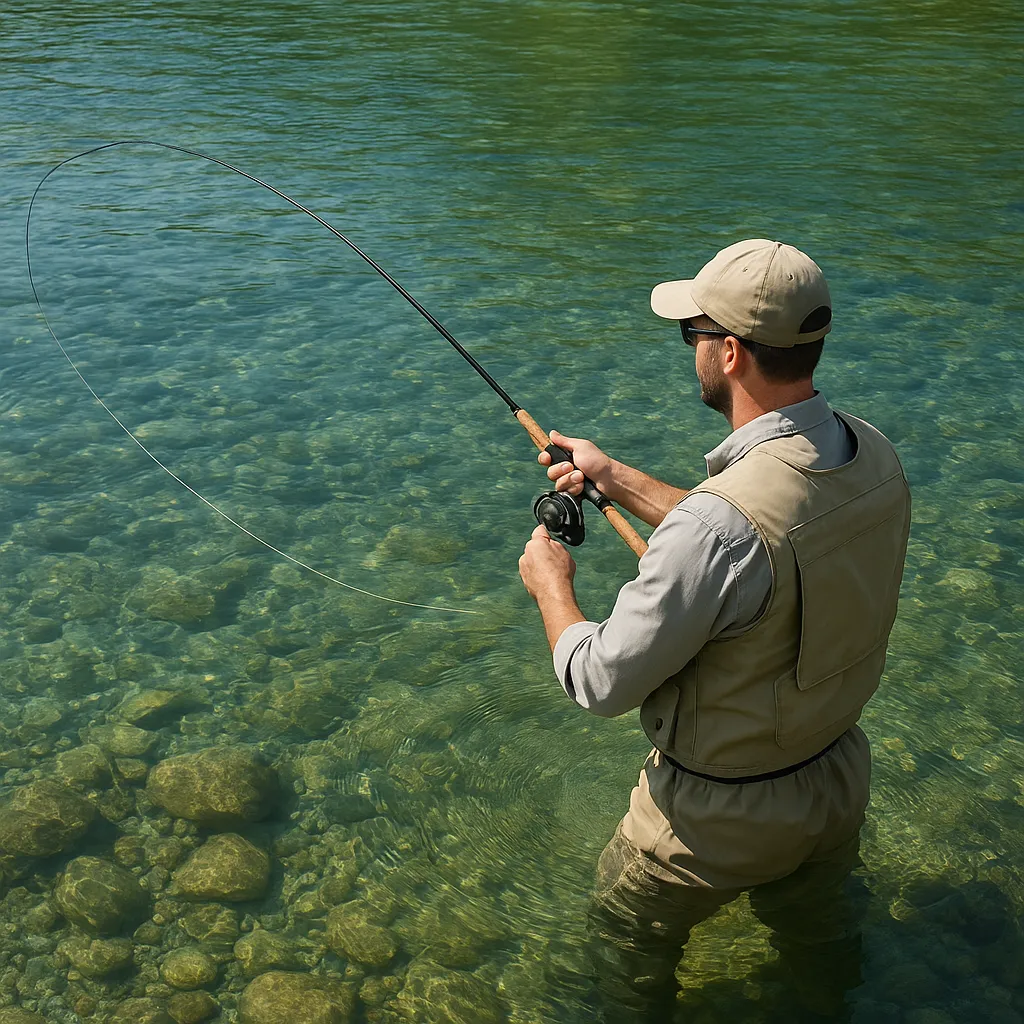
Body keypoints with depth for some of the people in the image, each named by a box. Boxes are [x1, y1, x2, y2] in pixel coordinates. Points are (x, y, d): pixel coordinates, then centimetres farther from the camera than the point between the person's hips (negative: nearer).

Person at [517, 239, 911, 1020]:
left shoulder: (722, 522, -38)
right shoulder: (872, 454, -12)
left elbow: (601, 683, -26)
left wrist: (550, 582, -7)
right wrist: (616, 477, 10)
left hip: (722, 814, -6)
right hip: (840, 778, 7)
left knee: (629, 933, 24)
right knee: (820, 942, 33)